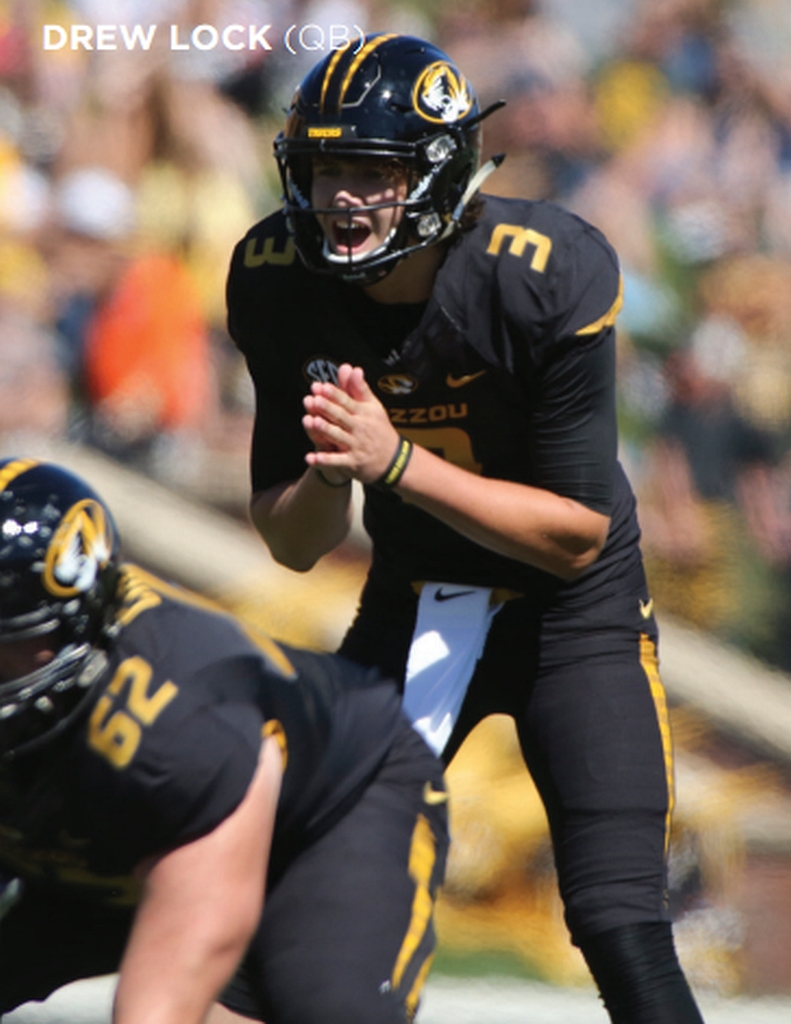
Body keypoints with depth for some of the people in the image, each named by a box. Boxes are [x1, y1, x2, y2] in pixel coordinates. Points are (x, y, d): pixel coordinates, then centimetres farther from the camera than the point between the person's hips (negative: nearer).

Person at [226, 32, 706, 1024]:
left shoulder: (551, 277, -25)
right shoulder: (277, 281, -14)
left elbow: (579, 532, -22)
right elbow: (293, 546, -9)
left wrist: (396, 463, -32)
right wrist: (331, 472, -32)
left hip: (570, 607, -4)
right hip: (413, 599, 4)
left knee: (619, 927, -16)